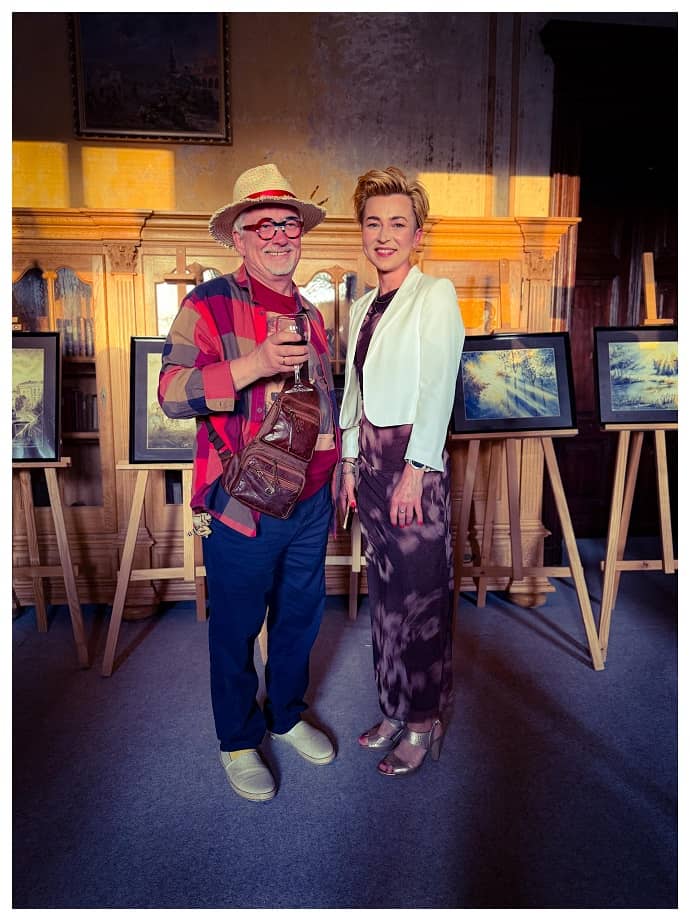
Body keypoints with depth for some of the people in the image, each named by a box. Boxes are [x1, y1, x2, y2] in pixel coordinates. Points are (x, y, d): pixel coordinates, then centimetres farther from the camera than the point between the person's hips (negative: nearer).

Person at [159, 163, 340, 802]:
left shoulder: (309, 314, 13)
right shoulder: (210, 304, -8)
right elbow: (171, 393, -18)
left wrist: (338, 474, 18)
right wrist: (252, 365, -31)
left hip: (310, 504, 6)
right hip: (242, 507, -6)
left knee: (301, 617, 19)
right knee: (236, 630, 11)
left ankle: (287, 715, 43)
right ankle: (238, 741, 34)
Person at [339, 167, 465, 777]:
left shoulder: (436, 295, -5)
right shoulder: (361, 306, 15)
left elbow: (437, 387, -12)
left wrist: (416, 468, -17)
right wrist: (351, 462, 12)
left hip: (416, 458, -6)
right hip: (369, 458, 7)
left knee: (421, 593, 3)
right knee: (384, 588, 14)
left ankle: (424, 724, 21)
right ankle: (394, 708, 31)